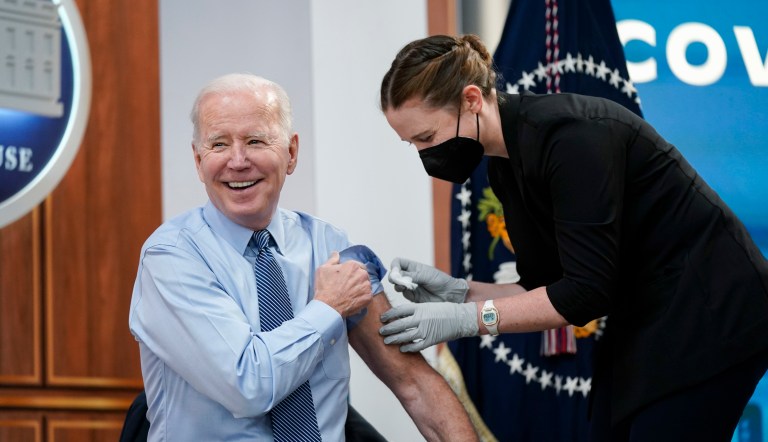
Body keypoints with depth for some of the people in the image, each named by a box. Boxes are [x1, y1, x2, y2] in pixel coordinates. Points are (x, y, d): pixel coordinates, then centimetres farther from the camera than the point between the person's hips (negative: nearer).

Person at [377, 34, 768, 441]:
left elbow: (587, 291, -26)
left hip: (709, 317, -9)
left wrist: (468, 318, -22)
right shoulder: (506, 167, 3)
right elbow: (546, 287, 8)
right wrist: (456, 292, -6)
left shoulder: (568, 134, -24)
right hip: (644, 323, 9)